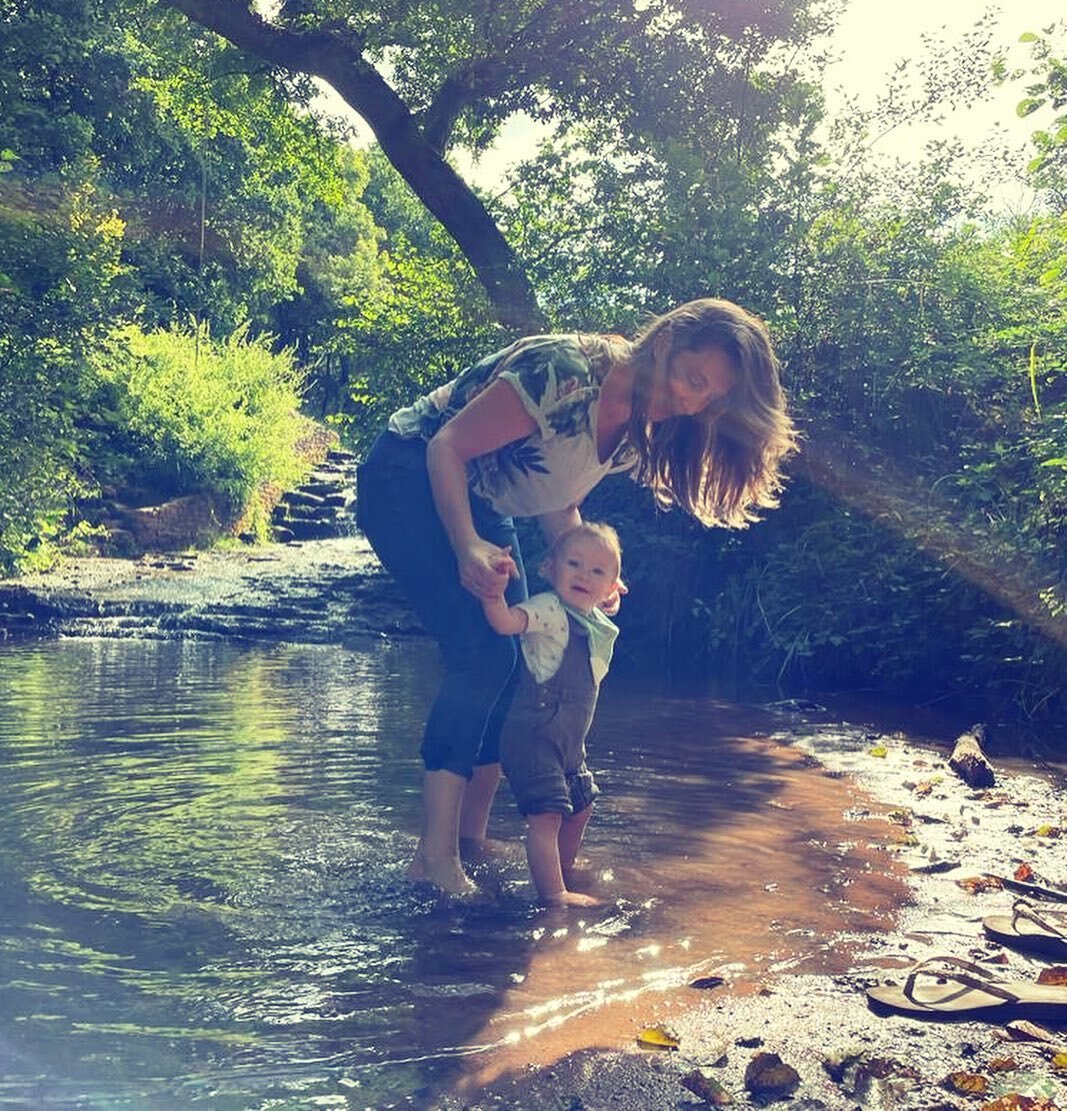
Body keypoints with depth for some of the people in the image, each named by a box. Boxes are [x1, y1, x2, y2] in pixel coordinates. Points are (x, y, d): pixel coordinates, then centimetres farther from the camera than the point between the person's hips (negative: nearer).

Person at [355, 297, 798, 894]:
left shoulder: (644, 428, -4)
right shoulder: (566, 371, -30)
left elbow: (559, 505, 7)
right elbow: (447, 447, -25)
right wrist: (468, 547, -38)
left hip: (481, 506, 9)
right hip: (410, 479, -9)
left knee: (517, 661, 3)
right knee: (483, 654, -20)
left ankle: (472, 833, 12)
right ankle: (434, 856, -17)